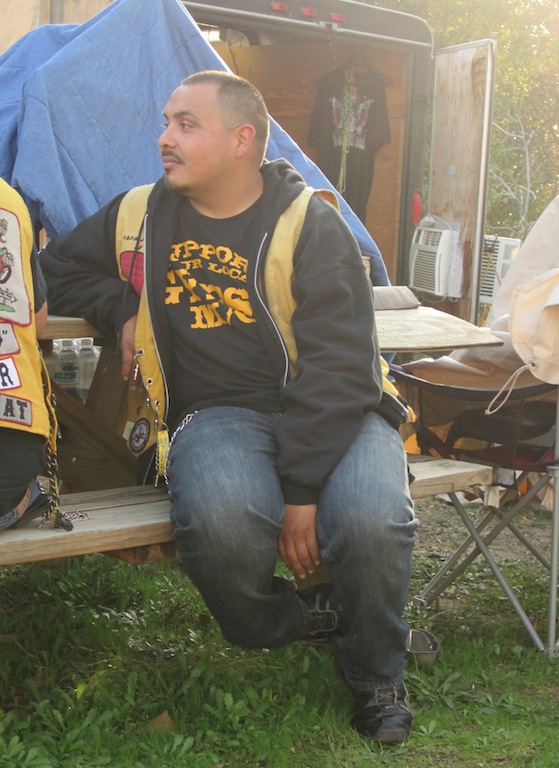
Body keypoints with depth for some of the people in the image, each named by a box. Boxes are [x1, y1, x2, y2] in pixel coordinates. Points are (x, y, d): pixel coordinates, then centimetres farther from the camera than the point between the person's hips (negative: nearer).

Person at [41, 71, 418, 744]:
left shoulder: (309, 224, -3)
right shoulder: (139, 216, 11)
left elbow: (340, 365, -11)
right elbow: (59, 266, 30)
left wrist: (301, 487, -20)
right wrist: (123, 310, 7)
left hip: (331, 413, -1)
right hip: (218, 414, 2)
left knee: (372, 521, -33)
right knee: (220, 519, -35)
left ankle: (375, 676, 1)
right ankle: (288, 625, 2)